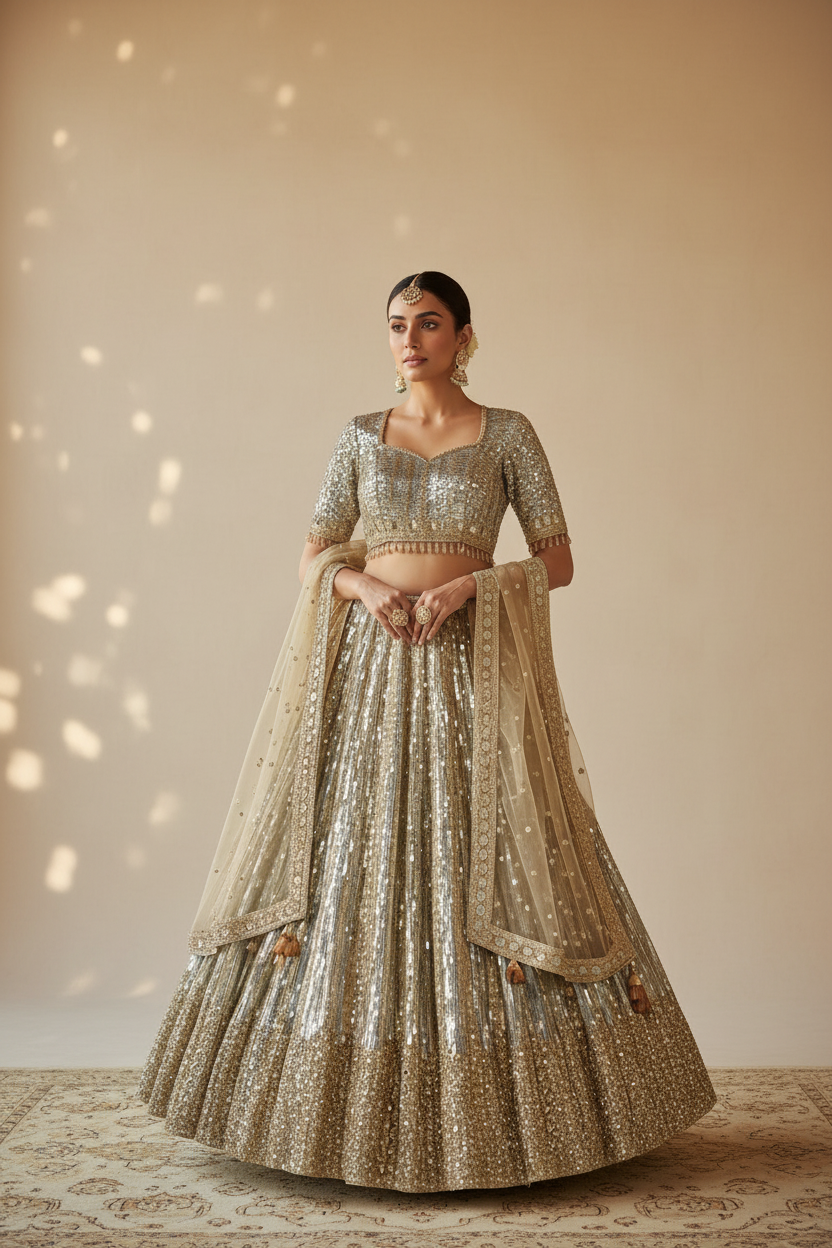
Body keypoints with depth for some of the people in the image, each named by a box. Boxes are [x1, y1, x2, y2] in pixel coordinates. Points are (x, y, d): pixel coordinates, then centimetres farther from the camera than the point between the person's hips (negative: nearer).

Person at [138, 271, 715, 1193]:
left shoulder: (508, 436, 3)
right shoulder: (360, 436, 11)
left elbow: (558, 560, 0)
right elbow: (313, 557, 8)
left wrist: (467, 586, -15)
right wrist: (364, 587, -13)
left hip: (471, 668, -2)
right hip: (368, 665, 2)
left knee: (482, 864, -4)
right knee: (351, 861, 0)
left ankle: (490, 1110, 9)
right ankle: (349, 1104, 13)